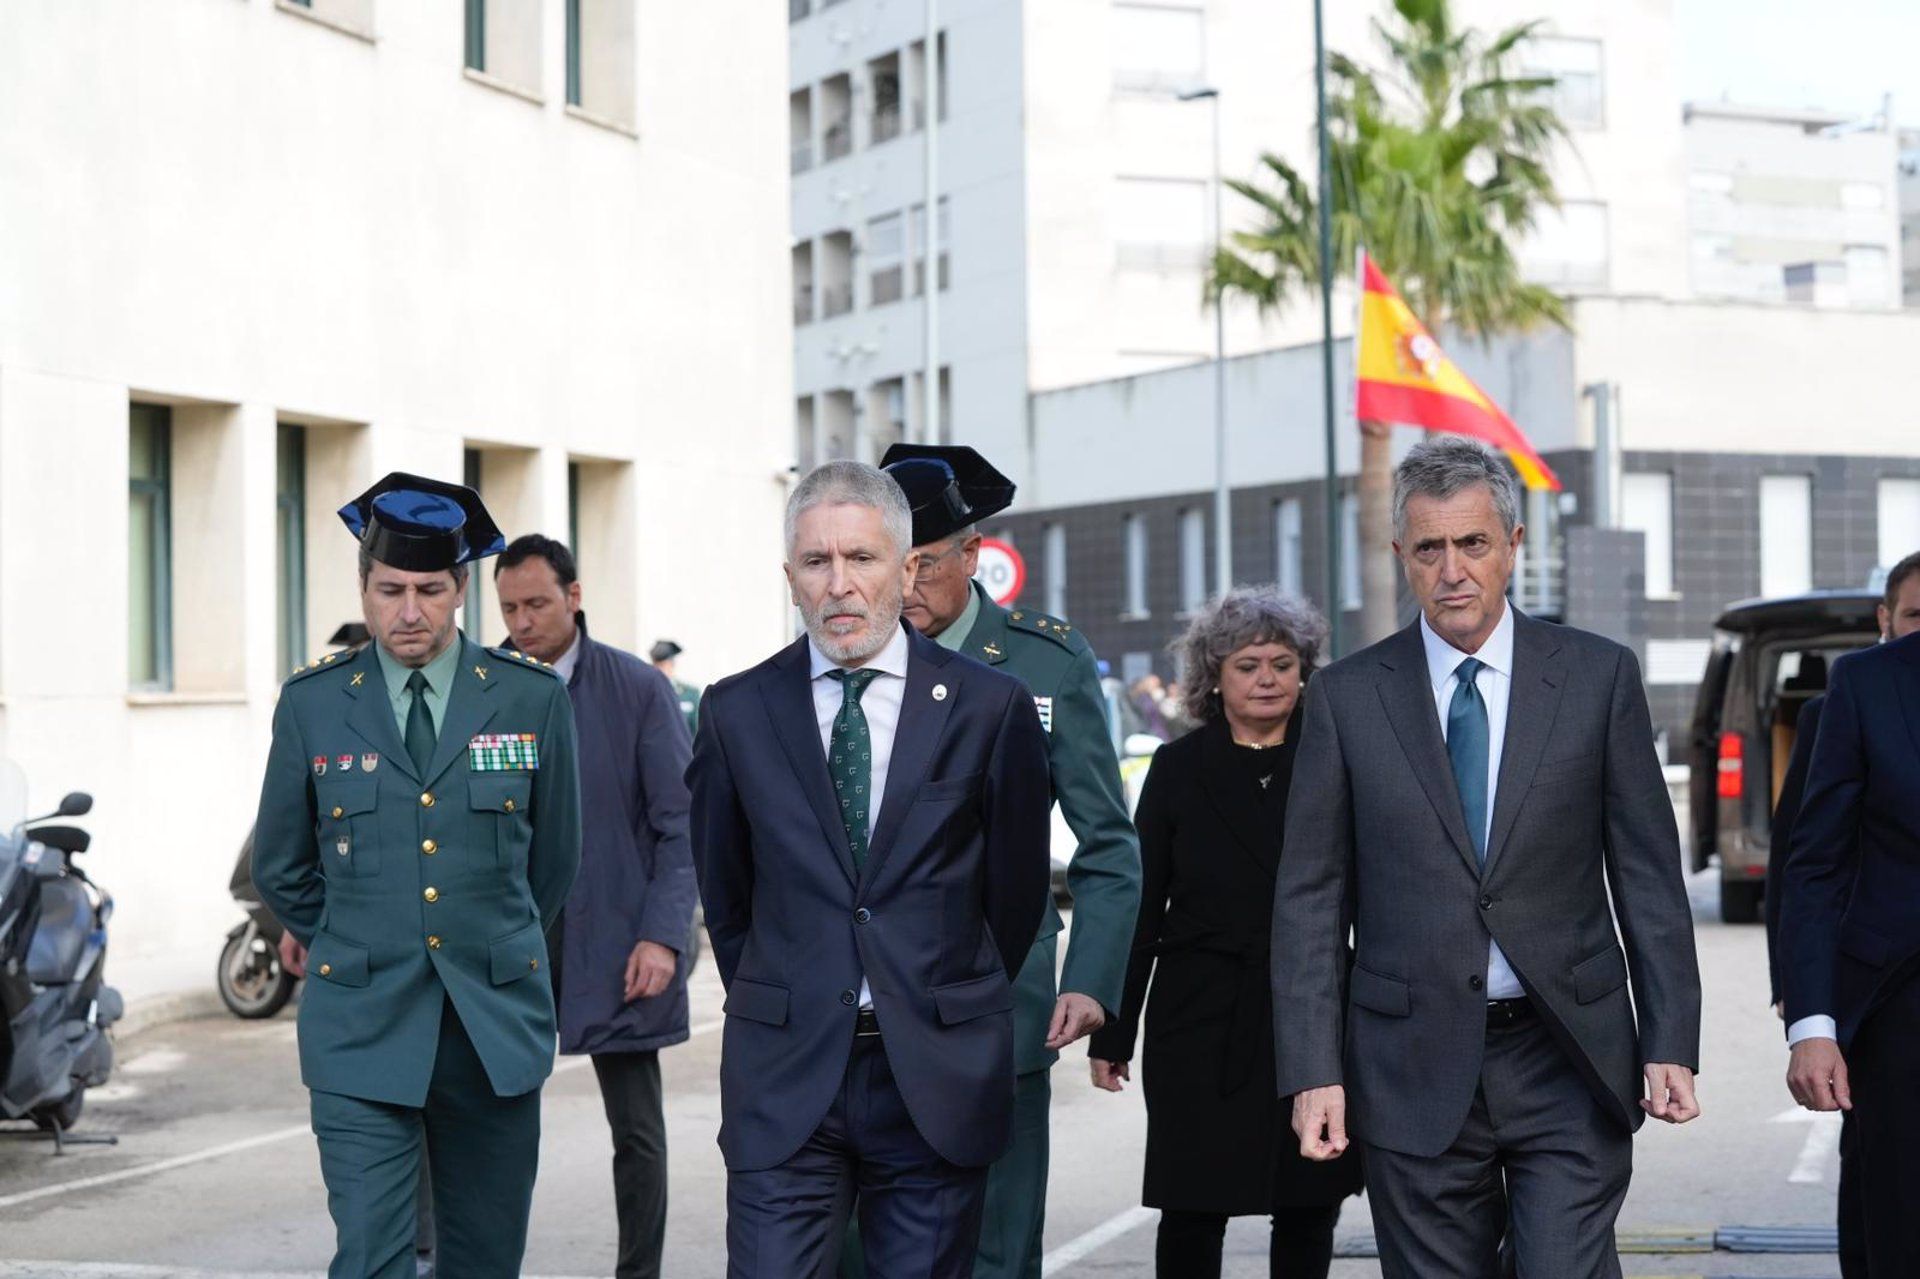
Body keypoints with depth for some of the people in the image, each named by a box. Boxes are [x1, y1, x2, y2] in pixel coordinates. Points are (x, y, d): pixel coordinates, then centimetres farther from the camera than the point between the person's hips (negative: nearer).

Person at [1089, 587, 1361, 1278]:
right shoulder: (1178, 768, 3)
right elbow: (1141, 907, 4)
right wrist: (1112, 1034, 1)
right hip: (1201, 1027, -1)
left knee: (1310, 1211, 8)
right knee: (1192, 1214, 1)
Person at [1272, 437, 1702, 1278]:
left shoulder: (1598, 677, 3)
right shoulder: (1346, 698, 3)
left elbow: (1648, 875, 4)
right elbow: (1311, 900, 3)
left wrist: (1671, 1044, -3)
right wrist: (1313, 1071, -4)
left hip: (1570, 1060, 0)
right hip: (1414, 1074, 1)